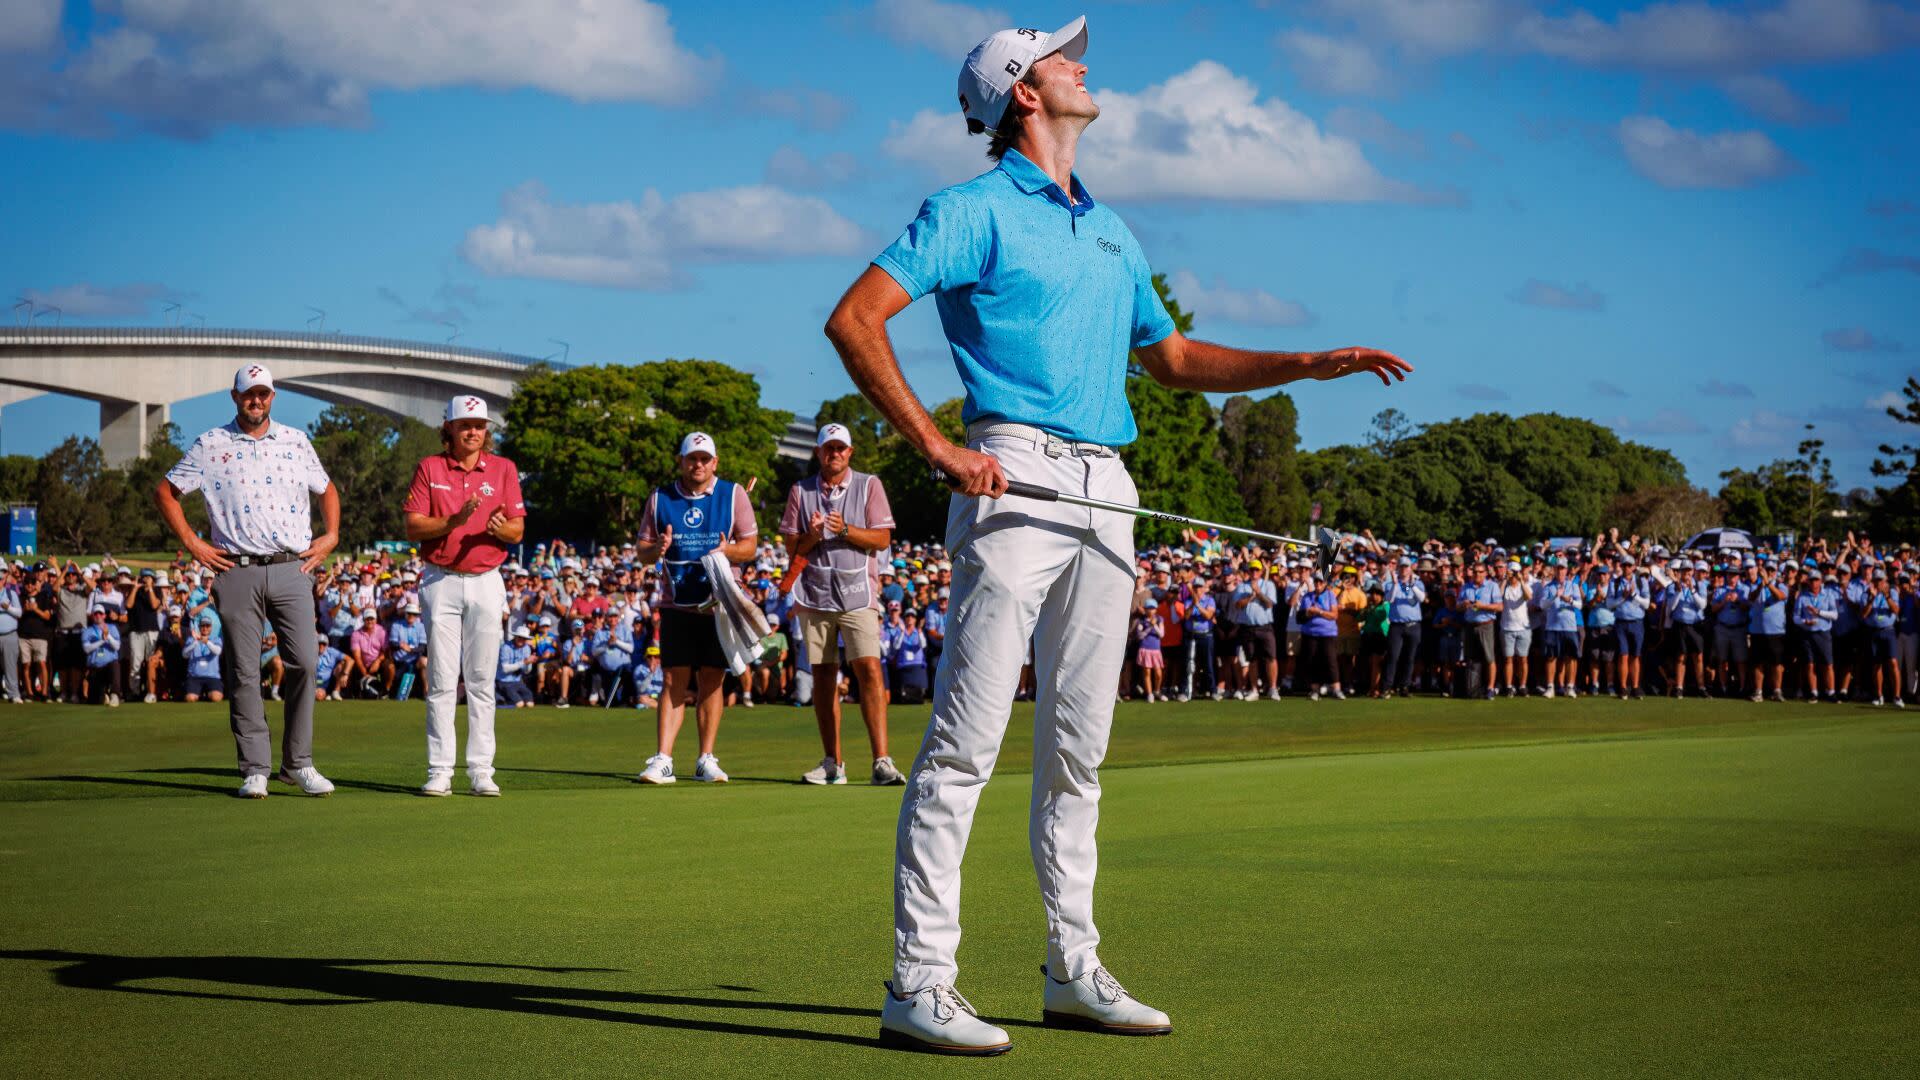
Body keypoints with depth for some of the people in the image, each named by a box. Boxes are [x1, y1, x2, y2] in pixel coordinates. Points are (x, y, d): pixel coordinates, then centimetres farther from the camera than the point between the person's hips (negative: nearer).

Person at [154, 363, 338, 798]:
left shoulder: (296, 441, 13)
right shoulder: (211, 446, 7)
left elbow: (327, 490, 25)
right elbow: (165, 492, 10)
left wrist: (331, 536, 11)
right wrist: (192, 543, 3)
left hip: (293, 568, 2)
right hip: (238, 571, -1)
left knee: (304, 662, -7)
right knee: (244, 672, -1)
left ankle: (298, 763, 3)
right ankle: (255, 770, 3)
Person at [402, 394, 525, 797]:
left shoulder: (503, 469, 6)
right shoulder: (429, 468, 2)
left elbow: (518, 531, 3)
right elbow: (413, 527, -4)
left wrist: (501, 528, -20)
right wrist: (456, 520, -19)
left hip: (486, 582, 1)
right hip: (441, 582, -1)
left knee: (481, 680, 2)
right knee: (441, 680, -1)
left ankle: (481, 771, 4)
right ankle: (439, 771, 0)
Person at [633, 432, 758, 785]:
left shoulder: (733, 495, 4)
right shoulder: (660, 498, 6)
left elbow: (750, 544, 3)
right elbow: (641, 550, 9)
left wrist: (727, 551, -18)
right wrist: (656, 549, -14)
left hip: (718, 603, 0)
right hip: (676, 605, 0)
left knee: (711, 680, 1)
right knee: (676, 681, -5)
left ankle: (706, 759, 7)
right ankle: (663, 760, -9)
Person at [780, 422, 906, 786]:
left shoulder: (869, 485, 5)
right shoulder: (801, 491, 11)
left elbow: (882, 539, -1)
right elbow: (791, 547, 9)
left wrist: (845, 530, -16)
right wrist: (812, 536, -12)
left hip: (858, 595, -3)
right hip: (814, 596, 3)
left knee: (869, 669, -15)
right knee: (823, 676, 4)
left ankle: (882, 760, -19)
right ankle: (832, 763, 10)